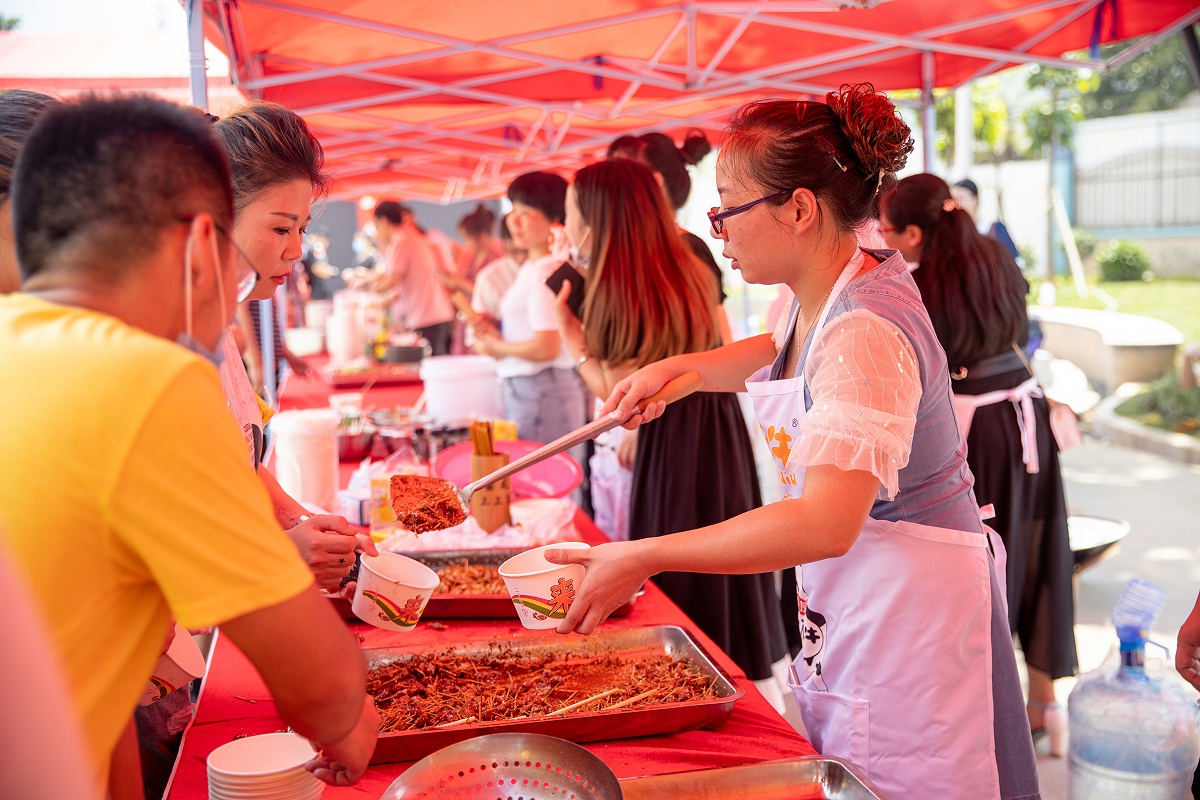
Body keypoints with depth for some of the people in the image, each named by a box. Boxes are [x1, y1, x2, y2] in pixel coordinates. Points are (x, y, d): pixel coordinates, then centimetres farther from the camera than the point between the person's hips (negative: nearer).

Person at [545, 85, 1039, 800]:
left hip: (910, 607, -9)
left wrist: (645, 558, -34)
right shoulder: (824, 298, 2)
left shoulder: (865, 333, -28)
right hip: (850, 602, 9)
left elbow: (825, 524, -37)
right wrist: (677, 367, 9)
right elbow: (778, 354, 26)